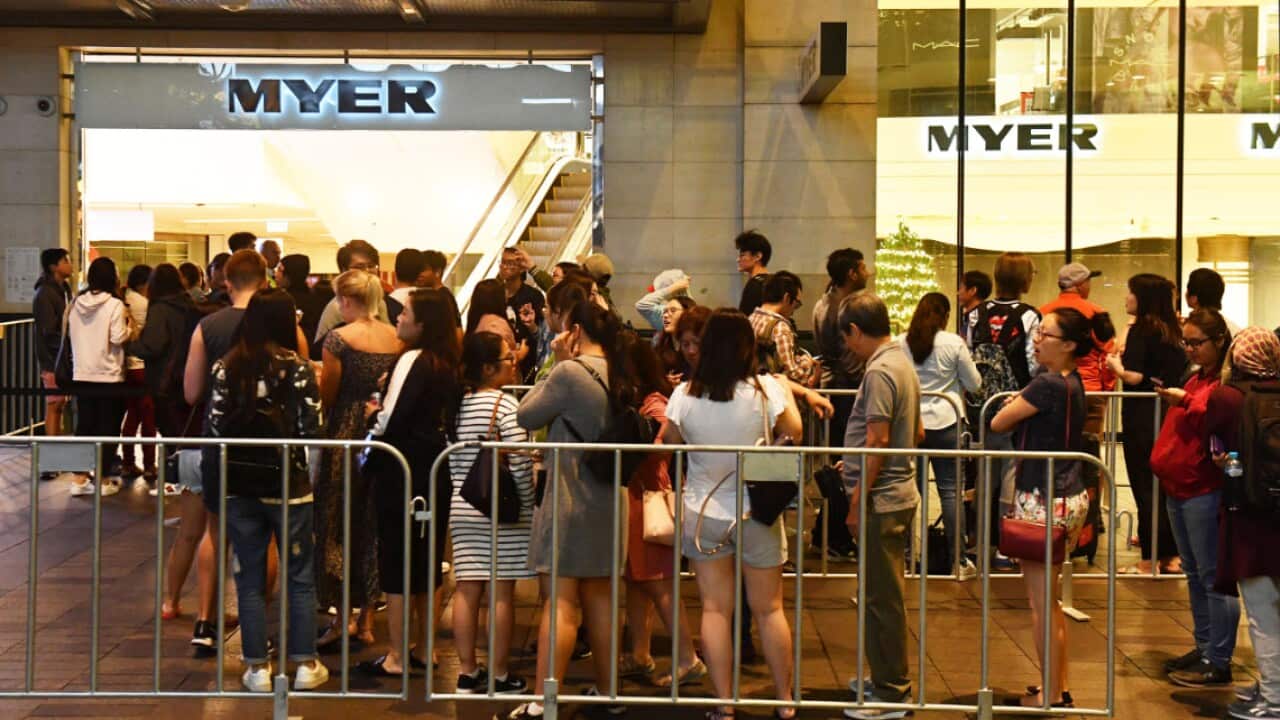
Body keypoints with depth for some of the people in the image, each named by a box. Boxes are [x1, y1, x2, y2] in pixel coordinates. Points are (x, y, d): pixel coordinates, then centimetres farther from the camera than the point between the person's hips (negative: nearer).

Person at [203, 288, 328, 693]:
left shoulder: (226, 368, -1)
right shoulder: (298, 368, -9)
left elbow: (214, 427, -3)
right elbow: (311, 429, -12)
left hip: (240, 487, 2)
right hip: (289, 485, -2)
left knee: (250, 581, 10)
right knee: (299, 579, 10)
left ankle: (257, 668, 14)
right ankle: (305, 665, 15)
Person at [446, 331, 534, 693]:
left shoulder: (460, 405, 8)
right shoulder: (506, 404, -12)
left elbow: (452, 459, 11)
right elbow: (519, 462, -16)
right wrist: (528, 504, -8)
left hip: (463, 507, 6)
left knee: (467, 589, 7)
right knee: (502, 591, 1)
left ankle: (467, 672, 12)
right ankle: (499, 674, 6)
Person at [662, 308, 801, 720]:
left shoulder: (685, 395, -13)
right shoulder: (765, 390, -16)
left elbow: (668, 442, 3)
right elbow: (793, 432, 1)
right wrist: (788, 392, 18)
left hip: (703, 514, 0)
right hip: (757, 514, 0)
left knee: (715, 610, 7)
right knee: (769, 609, 13)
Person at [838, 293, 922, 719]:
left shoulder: (880, 371, -17)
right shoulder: (901, 362, 13)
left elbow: (878, 441, -21)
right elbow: (917, 434, 20)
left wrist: (857, 503, -17)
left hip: (881, 499, -10)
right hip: (898, 494, 10)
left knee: (882, 597, -3)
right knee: (884, 594, 18)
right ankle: (887, 678, 28)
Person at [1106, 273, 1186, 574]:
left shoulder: (1141, 330, -12)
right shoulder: (1172, 331, 9)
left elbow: (1134, 376, -20)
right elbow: (1180, 372, 17)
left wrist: (1116, 365, -2)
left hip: (1142, 416, -7)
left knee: (1145, 487, -1)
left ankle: (1150, 559, 2)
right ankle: (1170, 553, 20)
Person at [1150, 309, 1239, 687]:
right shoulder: (1195, 379, 17)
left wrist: (1186, 401, -22)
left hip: (1205, 491, -10)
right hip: (1179, 487, 10)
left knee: (1213, 577, -4)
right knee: (1194, 574, 15)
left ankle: (1218, 662, 1)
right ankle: (1203, 648, 25)